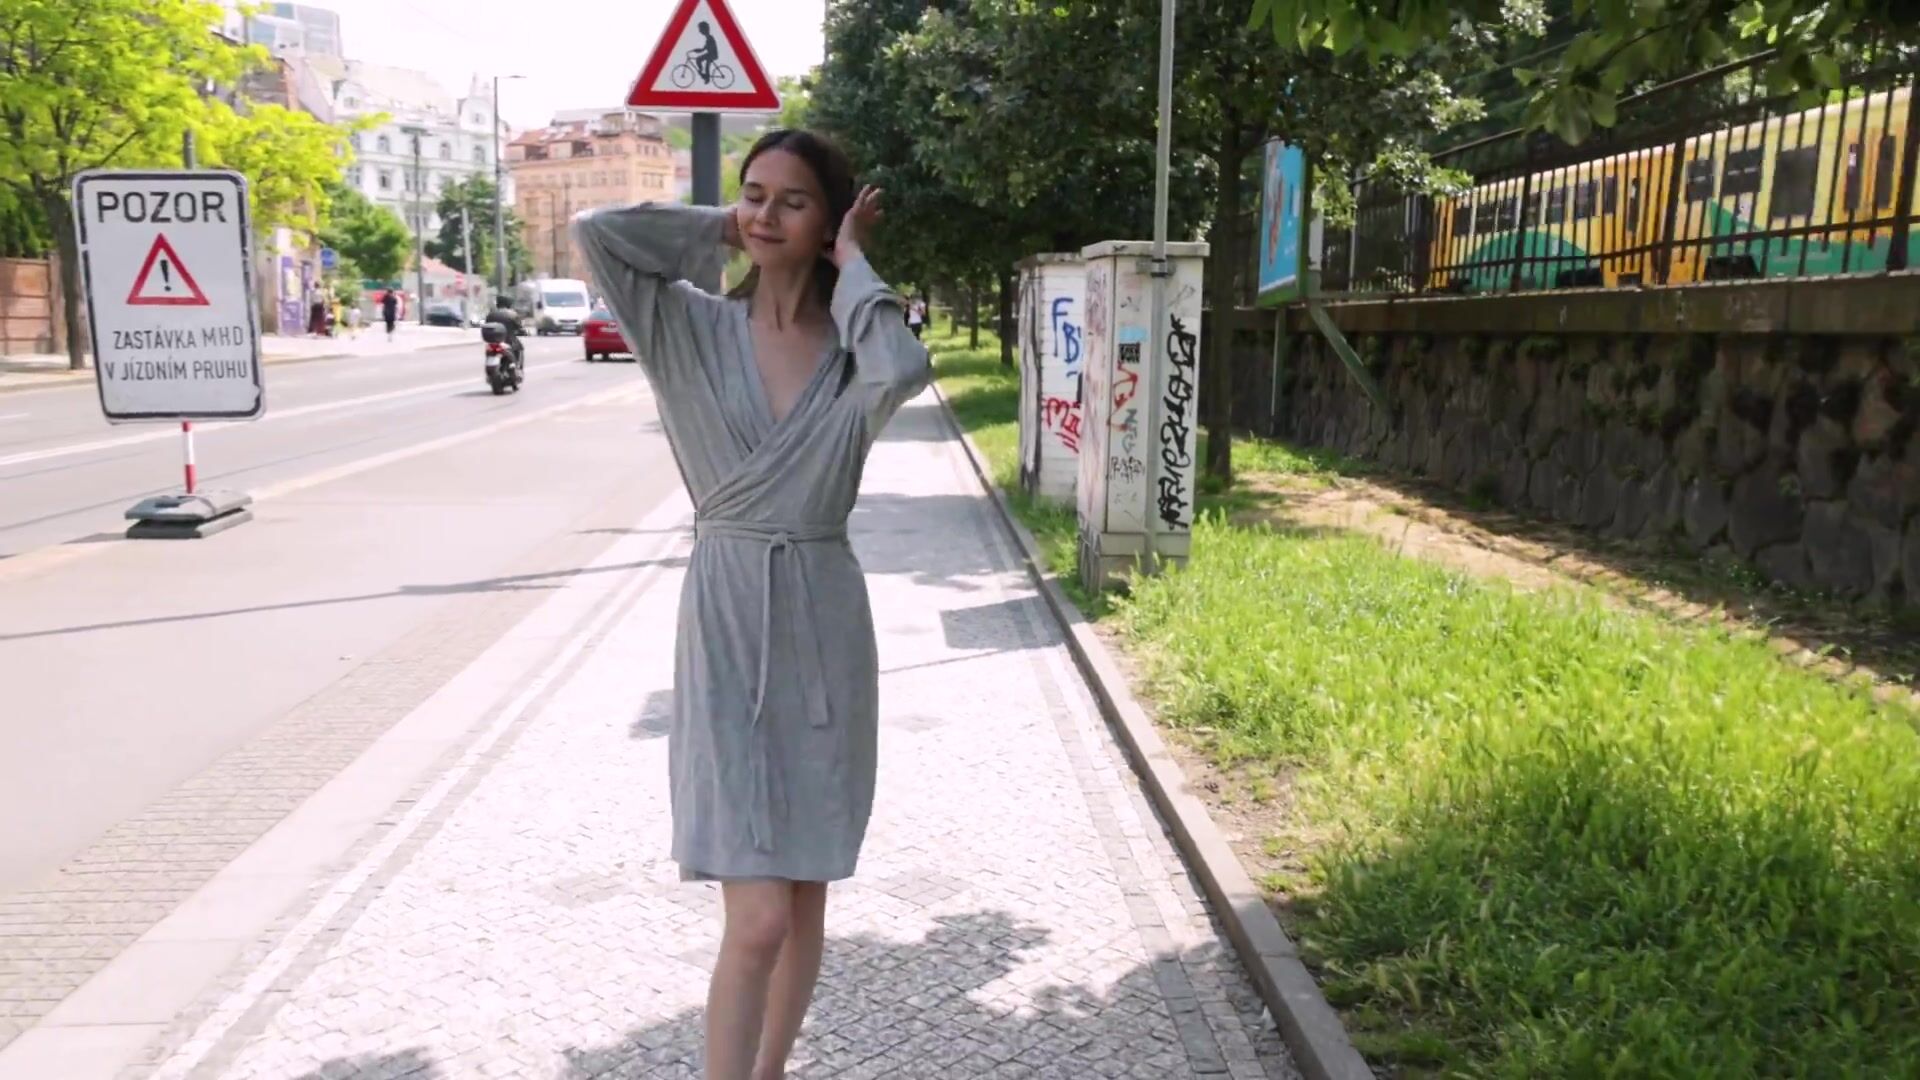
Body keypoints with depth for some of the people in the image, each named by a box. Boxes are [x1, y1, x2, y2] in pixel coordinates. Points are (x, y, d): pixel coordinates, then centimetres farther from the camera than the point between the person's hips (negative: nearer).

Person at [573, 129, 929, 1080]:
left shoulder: (857, 349, 1)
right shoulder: (693, 327, 1)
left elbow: (906, 373, -23)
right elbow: (595, 230, -13)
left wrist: (851, 266, -10)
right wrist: (717, 231, -2)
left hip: (825, 624, 2)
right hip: (725, 622, -2)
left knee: (806, 895, 14)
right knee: (757, 916, -9)